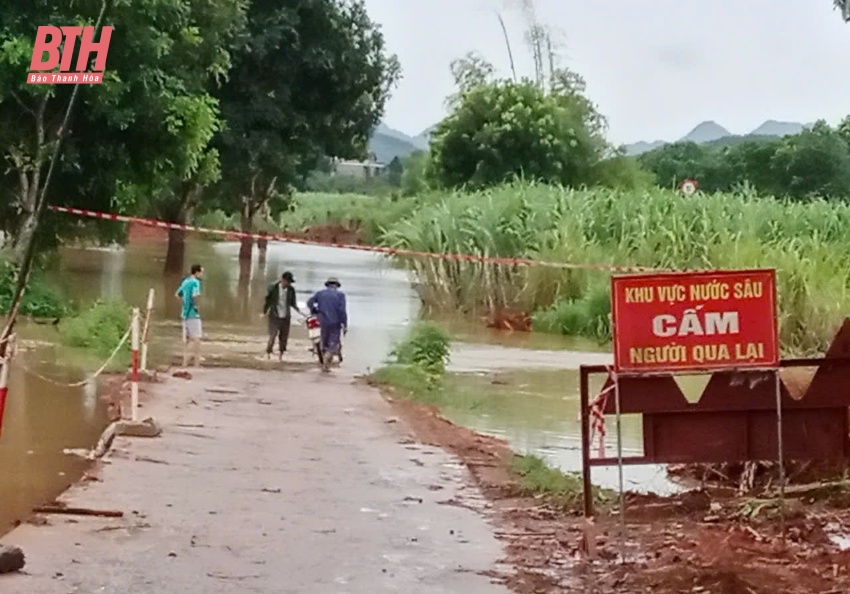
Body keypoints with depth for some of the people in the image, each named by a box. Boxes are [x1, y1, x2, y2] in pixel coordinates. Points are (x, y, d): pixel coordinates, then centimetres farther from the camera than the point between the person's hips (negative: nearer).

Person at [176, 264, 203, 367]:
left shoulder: (185, 281, 13)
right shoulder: (195, 282, -13)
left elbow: (177, 294, 25)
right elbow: (195, 295, -31)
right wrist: (195, 305, -15)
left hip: (185, 313, 8)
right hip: (193, 314, -8)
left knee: (186, 338, 11)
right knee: (196, 337, -5)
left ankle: (185, 363, 12)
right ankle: (197, 363, -7)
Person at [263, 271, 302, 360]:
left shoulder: (291, 290, 1)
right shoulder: (273, 288, -8)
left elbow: (293, 302, 12)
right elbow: (268, 300, 2)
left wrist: (298, 310, -2)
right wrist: (264, 312, 7)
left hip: (286, 317, 3)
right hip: (275, 316, -3)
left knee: (284, 337, 5)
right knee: (273, 335, -12)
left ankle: (281, 355, 16)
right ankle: (268, 353, -2)